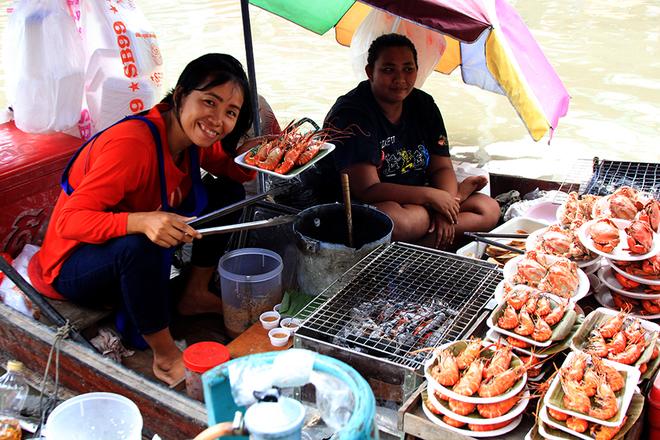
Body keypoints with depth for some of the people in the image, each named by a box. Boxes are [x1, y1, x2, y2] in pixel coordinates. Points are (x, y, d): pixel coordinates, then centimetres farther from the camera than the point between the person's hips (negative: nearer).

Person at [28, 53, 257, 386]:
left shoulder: (193, 135, -9)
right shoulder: (132, 143, -33)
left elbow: (237, 171, 4)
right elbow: (69, 221, -34)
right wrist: (142, 221, -52)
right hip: (73, 266, -7)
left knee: (228, 192, -3)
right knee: (137, 245, -42)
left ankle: (194, 295, 8)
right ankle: (166, 356, -19)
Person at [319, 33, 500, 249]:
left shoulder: (423, 105, 4)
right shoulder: (350, 114, -18)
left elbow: (442, 167, 4)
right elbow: (367, 189, -25)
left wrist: (444, 209, -17)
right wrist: (431, 195, -21)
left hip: (415, 203, 7)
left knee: (489, 209, -5)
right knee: (395, 221, -39)